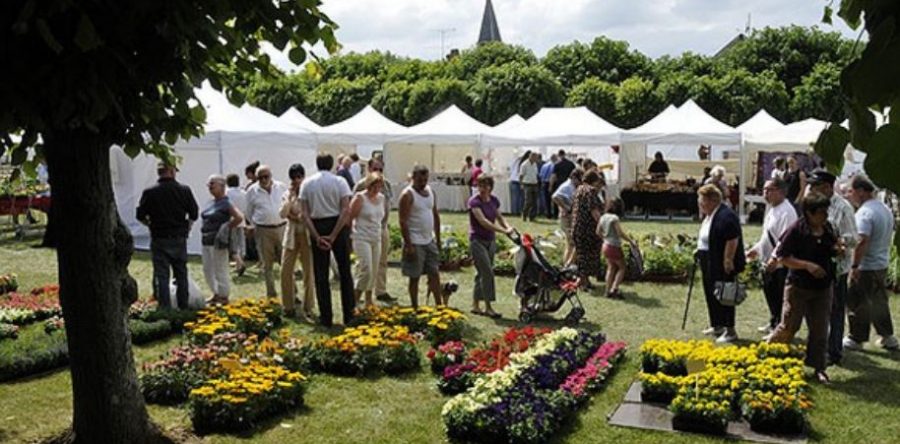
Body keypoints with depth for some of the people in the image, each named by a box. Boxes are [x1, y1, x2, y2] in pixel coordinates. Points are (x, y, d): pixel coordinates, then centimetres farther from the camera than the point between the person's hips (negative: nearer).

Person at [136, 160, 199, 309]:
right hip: (179, 239, 2)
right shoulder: (184, 190, -5)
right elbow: (194, 213, 0)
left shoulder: (150, 192, -8)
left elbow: (140, 216, -4)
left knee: (161, 276, 3)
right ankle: (184, 308, 20)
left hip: (159, 240, -2)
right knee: (181, 275, 13)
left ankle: (165, 309, 1)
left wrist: (152, 224, 14)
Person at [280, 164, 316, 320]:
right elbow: (282, 214, -5)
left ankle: (308, 308, 8)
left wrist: (296, 217, -11)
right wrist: (290, 196, -10)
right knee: (286, 271, 1)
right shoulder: (287, 194, 9)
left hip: (307, 235, -3)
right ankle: (288, 307, 13)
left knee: (309, 272, -1)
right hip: (291, 235, 3)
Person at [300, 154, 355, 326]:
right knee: (345, 271, 11)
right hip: (338, 226, -1)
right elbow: (346, 210, -14)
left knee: (321, 275, 8)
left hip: (317, 227, 1)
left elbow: (305, 214, -5)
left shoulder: (306, 183, 2)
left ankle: (326, 317, 11)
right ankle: (348, 315, 13)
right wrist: (334, 236, -13)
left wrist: (317, 237, -7)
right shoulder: (339, 181, -3)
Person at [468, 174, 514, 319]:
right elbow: (483, 221, -25)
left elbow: (499, 217, 14)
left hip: (490, 240, 7)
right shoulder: (474, 201, -15)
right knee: (488, 273, -10)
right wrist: (503, 230, -30)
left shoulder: (494, 200, 5)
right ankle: (488, 307, -3)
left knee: (482, 273, 11)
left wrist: (508, 226, -8)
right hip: (477, 240, -7)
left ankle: (475, 305, 21)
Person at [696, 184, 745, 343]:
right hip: (709, 263, 10)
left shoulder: (726, 216, -20)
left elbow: (732, 241, -24)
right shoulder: (709, 215, 12)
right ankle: (717, 326, 29)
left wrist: (728, 261, -23)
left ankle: (730, 331, 5)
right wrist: (700, 250, 20)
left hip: (722, 265, -10)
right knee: (711, 295, 17)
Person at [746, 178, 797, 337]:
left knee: (780, 297, 0)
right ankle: (773, 323, 37)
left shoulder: (786, 211, -18)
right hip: (768, 261, 10)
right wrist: (755, 249, 20)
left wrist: (774, 258, -28)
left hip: (780, 263, -10)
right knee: (770, 293, 21)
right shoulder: (771, 209, 13)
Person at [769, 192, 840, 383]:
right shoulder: (796, 230, -15)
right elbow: (782, 256, -15)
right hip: (799, 287, -5)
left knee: (820, 329, 9)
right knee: (789, 326, 1)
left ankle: (818, 367, 21)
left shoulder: (827, 228, 3)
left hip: (822, 287, 6)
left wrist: (838, 249, -3)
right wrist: (807, 265, -24)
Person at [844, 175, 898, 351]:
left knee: (857, 303, 3)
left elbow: (862, 241, -29)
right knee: (879, 301, 20)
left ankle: (856, 339, 13)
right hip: (882, 264, 9)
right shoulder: (885, 209, 9)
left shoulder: (864, 212, -21)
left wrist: (854, 266, -25)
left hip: (866, 267, -9)